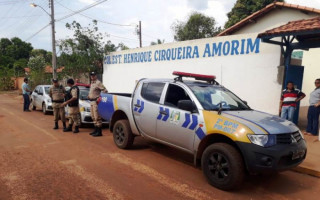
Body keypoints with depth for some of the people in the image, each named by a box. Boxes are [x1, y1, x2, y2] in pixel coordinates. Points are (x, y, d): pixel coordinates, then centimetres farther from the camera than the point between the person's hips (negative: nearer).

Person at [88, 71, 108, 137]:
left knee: (97, 117, -10)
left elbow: (105, 91, -17)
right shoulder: (91, 83, 18)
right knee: (93, 117, 15)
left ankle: (99, 132, -7)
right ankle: (96, 130, 25)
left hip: (96, 101, -10)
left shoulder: (98, 83, -11)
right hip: (91, 101, 10)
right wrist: (89, 95, 16)